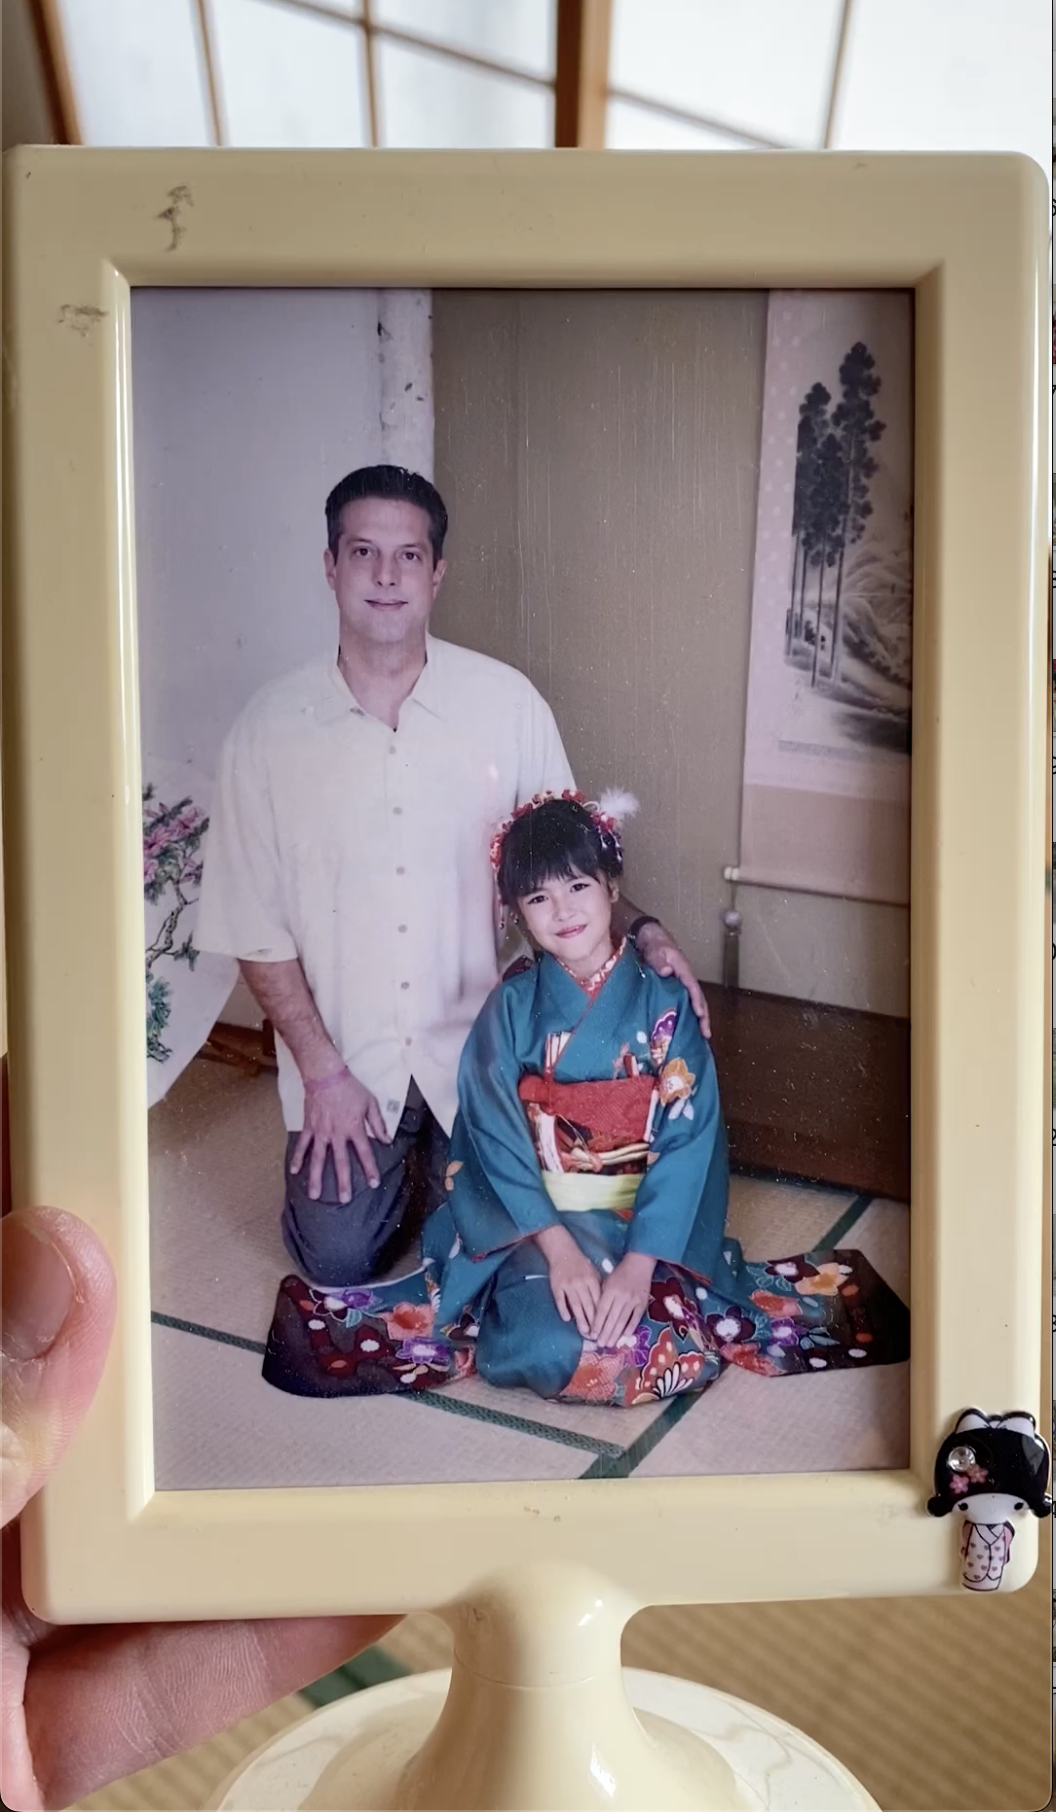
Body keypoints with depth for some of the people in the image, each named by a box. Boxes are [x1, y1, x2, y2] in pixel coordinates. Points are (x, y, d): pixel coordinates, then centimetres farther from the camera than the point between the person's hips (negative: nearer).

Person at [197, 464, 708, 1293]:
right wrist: (322, 1070, -9)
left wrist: (640, 928, -17)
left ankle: (440, 1163, 35)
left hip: (476, 1044, 0)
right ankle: (394, 1175, 33)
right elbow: (255, 923, -6)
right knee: (339, 1261, 1)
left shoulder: (508, 703, -9)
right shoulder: (271, 726, -9)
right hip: (342, 1050, 0)